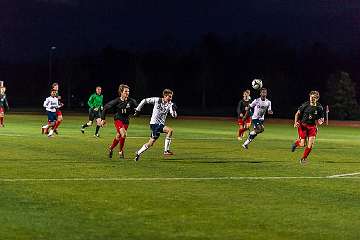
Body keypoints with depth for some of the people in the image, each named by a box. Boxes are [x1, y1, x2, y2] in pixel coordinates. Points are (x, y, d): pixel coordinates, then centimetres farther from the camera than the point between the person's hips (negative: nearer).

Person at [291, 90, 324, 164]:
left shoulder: (319, 108, -6)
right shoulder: (305, 105, -10)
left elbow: (321, 119, 6)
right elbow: (297, 114, 2)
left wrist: (320, 121, -18)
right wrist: (296, 122, -12)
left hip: (312, 126, 2)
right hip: (303, 125, -2)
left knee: (311, 143, -13)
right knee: (302, 144, -10)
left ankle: (304, 158, 8)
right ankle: (296, 143, 29)